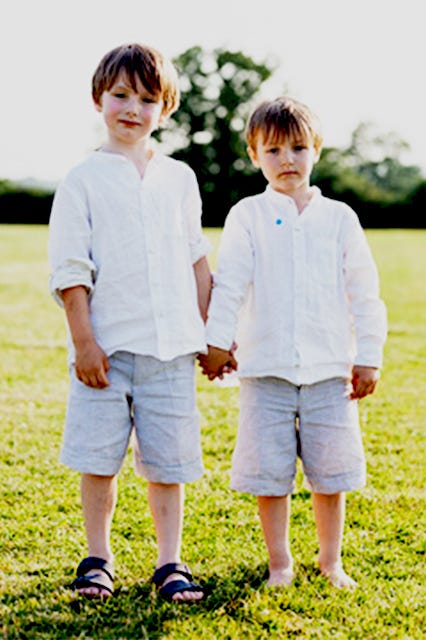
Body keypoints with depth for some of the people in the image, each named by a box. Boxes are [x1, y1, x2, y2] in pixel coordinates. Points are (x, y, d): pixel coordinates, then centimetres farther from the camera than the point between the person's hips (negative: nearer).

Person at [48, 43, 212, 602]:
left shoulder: (179, 178, 11)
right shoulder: (83, 180, 1)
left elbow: (198, 261, 16)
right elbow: (70, 269, -3)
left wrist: (209, 332, 13)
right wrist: (84, 342, -9)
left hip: (171, 346, 2)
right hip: (106, 345, -2)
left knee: (168, 461, 4)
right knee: (99, 459, 3)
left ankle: (170, 563, 15)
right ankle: (97, 558, 20)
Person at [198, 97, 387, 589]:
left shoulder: (338, 218, 7)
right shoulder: (247, 217, 3)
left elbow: (364, 292, 8)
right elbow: (229, 283, -1)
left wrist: (368, 356, 4)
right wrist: (216, 341, -10)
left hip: (330, 368, 1)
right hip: (265, 366, -1)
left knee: (331, 471, 6)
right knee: (269, 471, 3)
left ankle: (331, 560, 23)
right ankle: (279, 562, 19)